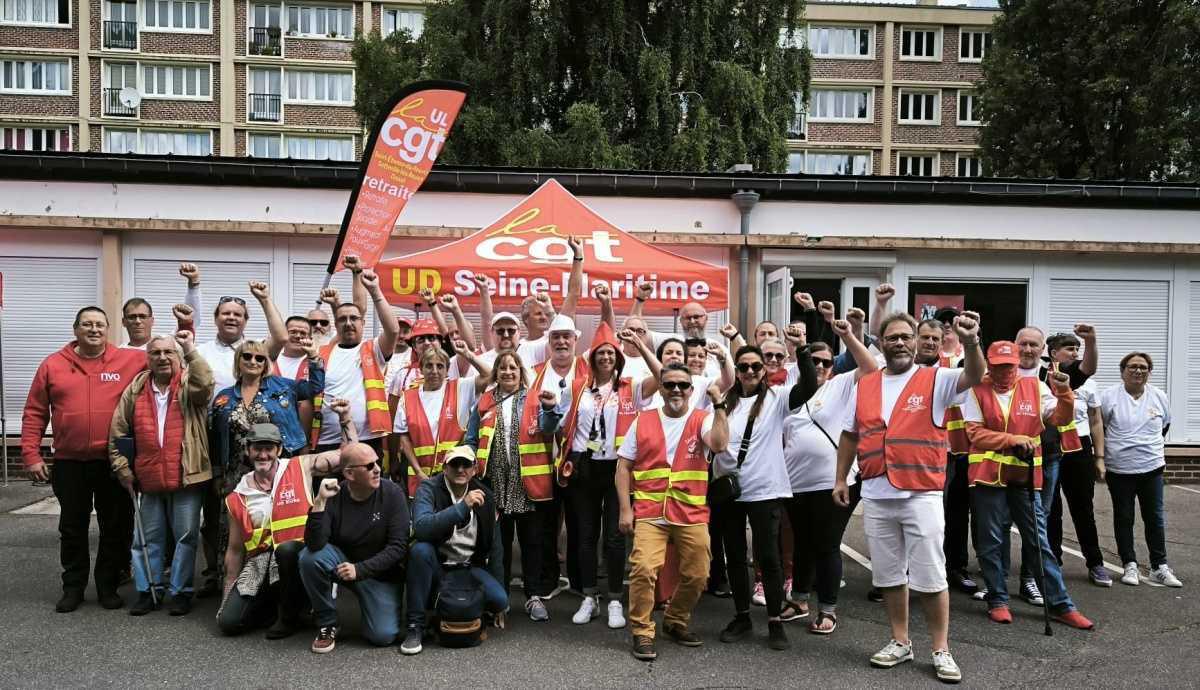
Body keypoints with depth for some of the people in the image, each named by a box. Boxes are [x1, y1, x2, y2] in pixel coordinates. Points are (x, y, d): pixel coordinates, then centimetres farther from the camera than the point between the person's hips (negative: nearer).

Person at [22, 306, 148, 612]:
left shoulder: (129, 360, 0)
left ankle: (108, 586, 21)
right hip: (69, 463, 1)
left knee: (115, 527, 7)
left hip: (113, 462, -1)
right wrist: (31, 454, -1)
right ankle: (73, 587, 25)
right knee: (72, 528, 12)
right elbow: (34, 413, 5)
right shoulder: (53, 364, 3)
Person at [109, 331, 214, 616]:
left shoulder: (189, 384, -1)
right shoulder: (136, 389, 7)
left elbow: (205, 386, -27)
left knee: (186, 536, 4)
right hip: (148, 479, 3)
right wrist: (123, 470, 7)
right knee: (149, 538, 12)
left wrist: (191, 351, -31)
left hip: (186, 477, -3)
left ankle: (181, 591, 16)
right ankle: (148, 590, 25)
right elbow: (118, 433, 11)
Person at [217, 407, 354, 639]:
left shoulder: (300, 467, -1)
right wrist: (226, 597, 14)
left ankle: (289, 615, -10)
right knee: (228, 622, -12)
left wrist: (345, 417, -10)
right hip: (259, 567, 3)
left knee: (286, 549, -36)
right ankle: (276, 604, 18)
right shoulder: (237, 498, 6)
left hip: (297, 559, -3)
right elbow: (235, 550, 13)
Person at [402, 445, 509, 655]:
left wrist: (500, 593, 7)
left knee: (499, 600, -23)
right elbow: (421, 528, -32)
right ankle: (415, 626, -21)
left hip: (469, 568, 3)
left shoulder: (485, 496, 1)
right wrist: (463, 506, -36)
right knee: (420, 549, -34)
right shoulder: (429, 488, -11)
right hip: (435, 568, -2)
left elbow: (495, 547, 8)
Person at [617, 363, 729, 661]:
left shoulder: (702, 419, 3)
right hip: (649, 513, -1)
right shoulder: (643, 421, 6)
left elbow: (719, 445, -19)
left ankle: (675, 621, 32)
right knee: (643, 569, -16)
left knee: (697, 575, 7)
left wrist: (719, 405, -22)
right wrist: (625, 509, -1)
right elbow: (623, 466, 6)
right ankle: (642, 633, 0)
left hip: (692, 514, 1)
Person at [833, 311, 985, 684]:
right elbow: (850, 435, 15)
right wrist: (840, 478, 12)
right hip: (876, 498, 4)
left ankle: (941, 650, 16)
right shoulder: (865, 386, 8)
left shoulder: (935, 380, -3)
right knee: (889, 575, 13)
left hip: (922, 496, -4)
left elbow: (974, 376, -23)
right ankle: (900, 642, 27)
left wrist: (971, 342, -42)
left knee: (931, 577, 3)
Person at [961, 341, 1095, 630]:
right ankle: (997, 601, 18)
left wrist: (1064, 393, -21)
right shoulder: (977, 391, -2)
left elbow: (1060, 418, -3)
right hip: (988, 476, -1)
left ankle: (1060, 604, 14)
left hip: (1025, 477, 2)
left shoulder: (1035, 387, 5)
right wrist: (1013, 439, -18)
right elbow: (975, 433, -7)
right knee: (990, 543, 6)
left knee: (1039, 542, 7)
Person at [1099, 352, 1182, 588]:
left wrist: (1152, 446, 17)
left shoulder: (1159, 396, 4)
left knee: (1155, 518, 6)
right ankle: (1130, 566, 15)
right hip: (1119, 470, -2)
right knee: (1123, 518, 6)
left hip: (1151, 468, 3)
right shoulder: (1109, 396, -6)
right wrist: (1101, 457, -1)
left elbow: (1165, 425, 20)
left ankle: (1159, 567, 16)